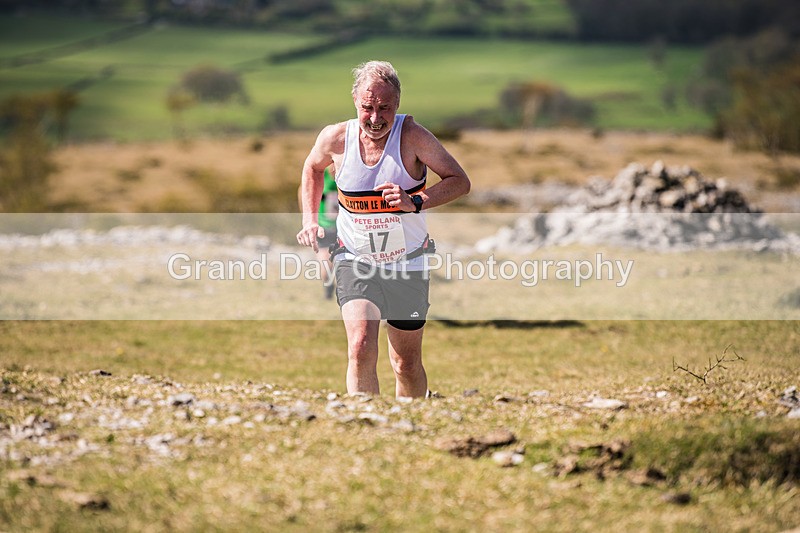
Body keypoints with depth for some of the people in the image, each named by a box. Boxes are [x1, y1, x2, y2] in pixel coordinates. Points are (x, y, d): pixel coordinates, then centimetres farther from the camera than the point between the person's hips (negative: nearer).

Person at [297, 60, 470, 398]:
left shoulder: (412, 137, -18)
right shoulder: (335, 138, -10)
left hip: (408, 265, 0)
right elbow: (313, 168, 14)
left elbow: (460, 181, -17)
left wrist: (416, 202, -32)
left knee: (407, 364, 13)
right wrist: (309, 220, 4)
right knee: (361, 349, -23)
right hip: (355, 261, 0)